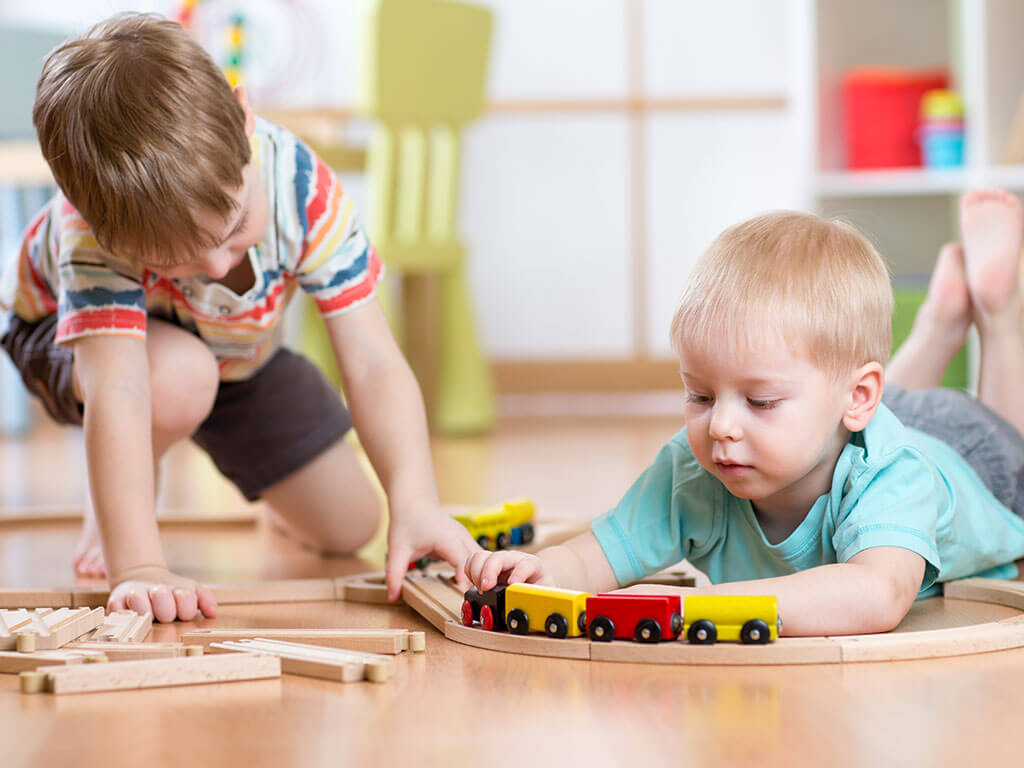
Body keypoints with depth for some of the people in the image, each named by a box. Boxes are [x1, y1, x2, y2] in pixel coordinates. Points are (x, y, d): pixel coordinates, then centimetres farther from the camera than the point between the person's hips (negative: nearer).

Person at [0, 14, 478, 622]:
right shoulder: (108, 224, -44)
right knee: (180, 379, -40)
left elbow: (373, 365, -37)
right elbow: (118, 390, -52)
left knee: (349, 528, 4)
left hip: (239, 349, 4)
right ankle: (112, 512, -7)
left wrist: (414, 502, -50)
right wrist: (137, 568, -61)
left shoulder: (300, 183, -37)